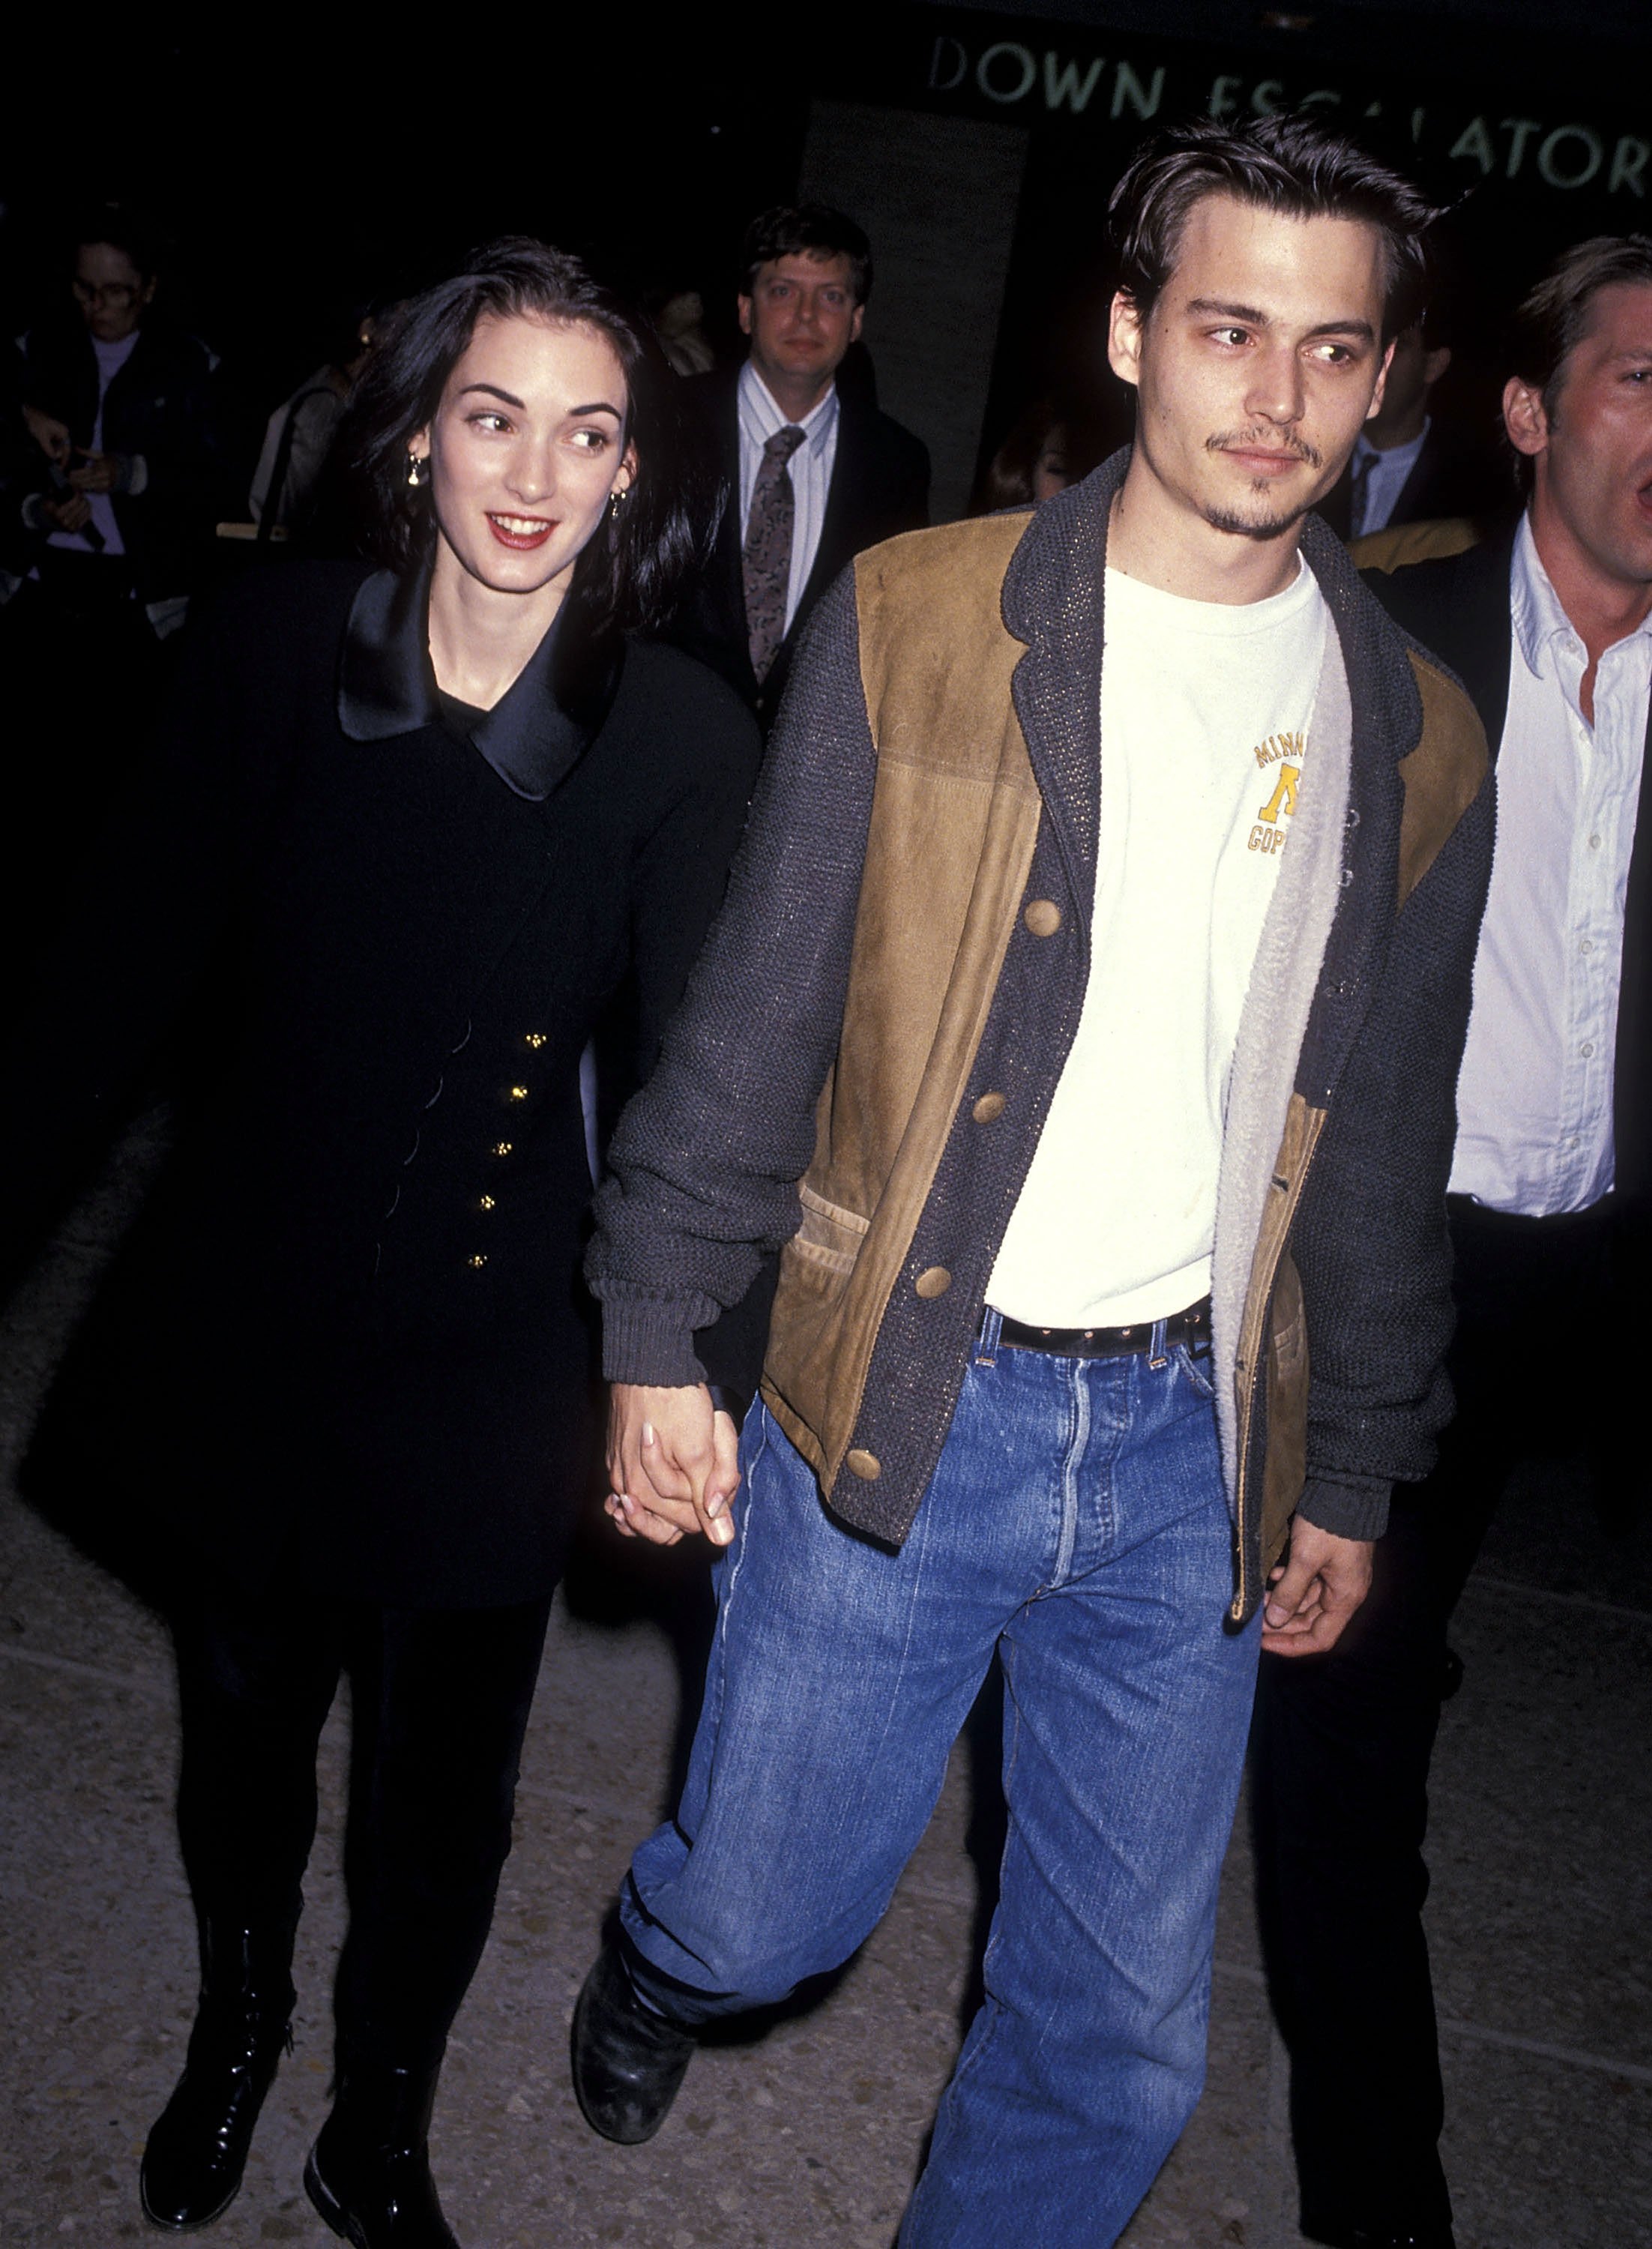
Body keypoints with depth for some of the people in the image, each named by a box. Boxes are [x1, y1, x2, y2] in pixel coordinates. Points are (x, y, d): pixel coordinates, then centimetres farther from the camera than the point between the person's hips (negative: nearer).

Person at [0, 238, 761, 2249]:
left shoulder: (682, 742, -12)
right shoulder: (274, 650, -8)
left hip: (481, 1357, -1)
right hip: (241, 1315, 2)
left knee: (437, 1792, 14)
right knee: (240, 1721, 23)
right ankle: (235, 2025, 54)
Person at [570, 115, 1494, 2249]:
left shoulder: (1416, 745, 4)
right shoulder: (912, 625, -3)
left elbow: (1386, 1158, 10)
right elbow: (752, 1013, -2)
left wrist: (1354, 1475, 13)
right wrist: (660, 1340, -4)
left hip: (1195, 1448, 3)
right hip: (889, 1404, -2)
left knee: (1123, 2036, 11)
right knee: (768, 1918, 12)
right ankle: (658, 1961, 49)